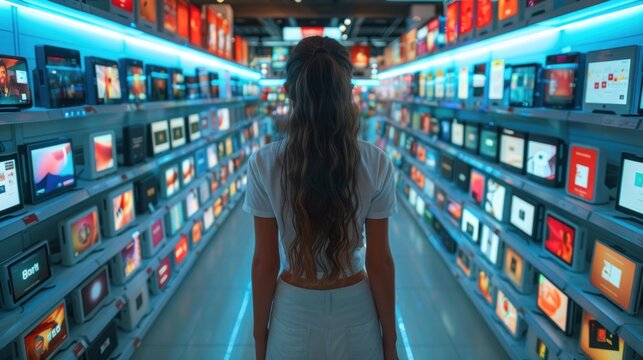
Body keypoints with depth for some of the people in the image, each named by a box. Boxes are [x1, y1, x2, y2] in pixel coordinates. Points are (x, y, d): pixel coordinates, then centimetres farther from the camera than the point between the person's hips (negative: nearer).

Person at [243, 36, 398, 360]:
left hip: (294, 317, 0)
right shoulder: (377, 164, -16)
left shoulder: (263, 165, -17)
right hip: (356, 316, 1)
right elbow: (380, 263, -10)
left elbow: (265, 263, -11)